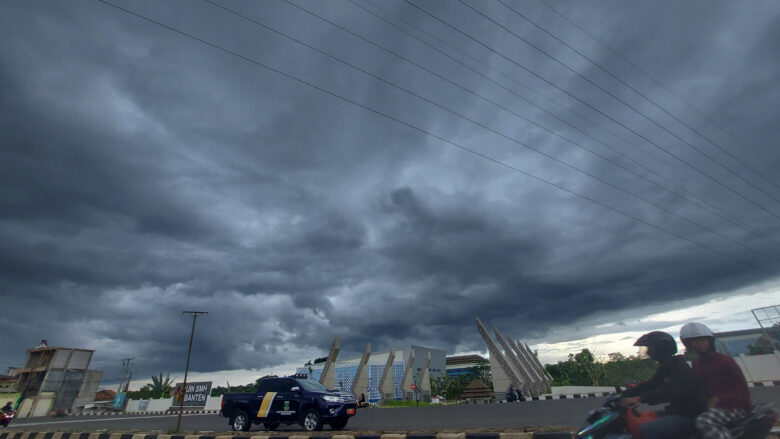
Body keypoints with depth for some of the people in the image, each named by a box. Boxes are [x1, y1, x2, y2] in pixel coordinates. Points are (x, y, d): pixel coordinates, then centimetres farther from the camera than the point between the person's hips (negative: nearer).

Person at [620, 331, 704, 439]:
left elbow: (673, 391, -32)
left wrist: (640, 398, -38)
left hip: (688, 416, -10)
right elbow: (650, 384, 17)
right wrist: (624, 394, 9)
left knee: (646, 430, -25)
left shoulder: (678, 366, -17)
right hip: (674, 411, 10)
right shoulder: (665, 367, 14)